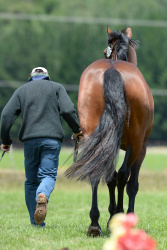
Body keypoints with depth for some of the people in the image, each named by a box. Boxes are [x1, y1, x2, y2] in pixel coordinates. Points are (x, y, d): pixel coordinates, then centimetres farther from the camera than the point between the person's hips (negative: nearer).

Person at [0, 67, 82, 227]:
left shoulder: (22, 90, 16)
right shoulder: (56, 87, 12)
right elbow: (68, 110, -4)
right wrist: (76, 130, 10)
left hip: (30, 140, 2)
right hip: (52, 138, -2)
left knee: (31, 181, 10)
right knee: (48, 175, -3)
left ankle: (36, 222, 9)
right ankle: (42, 195, -38)